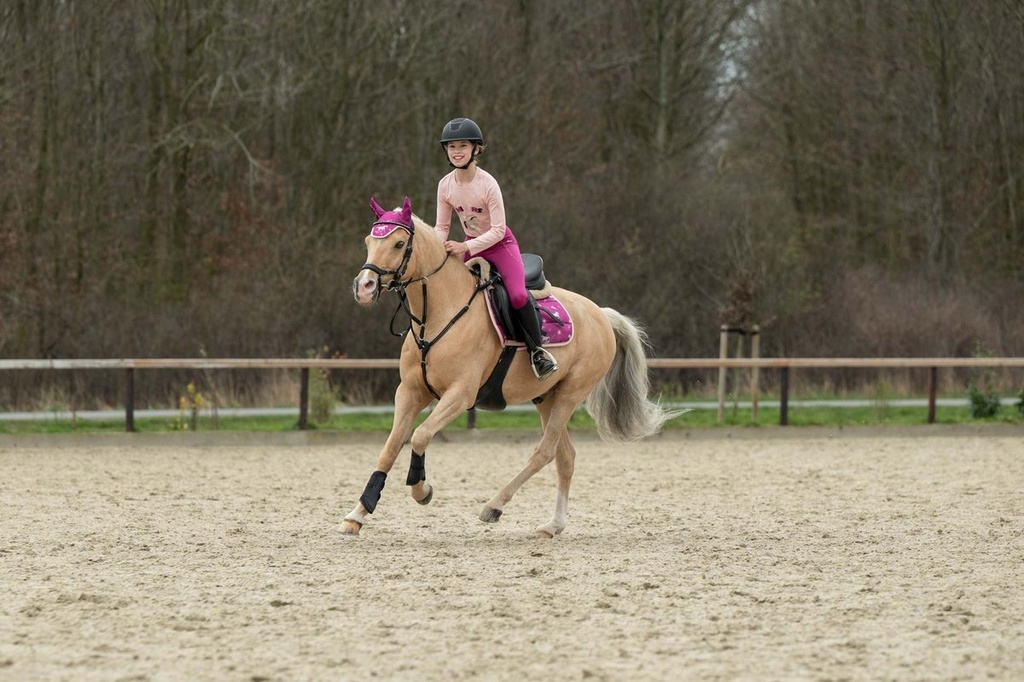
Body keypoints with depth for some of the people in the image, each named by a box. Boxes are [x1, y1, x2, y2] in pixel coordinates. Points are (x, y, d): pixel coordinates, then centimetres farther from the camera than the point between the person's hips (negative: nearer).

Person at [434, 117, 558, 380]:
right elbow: (441, 227, 1)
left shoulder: (488, 184, -23)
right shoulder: (445, 185, -7)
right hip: (470, 247, 6)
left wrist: (465, 247, -31)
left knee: (517, 294, -23)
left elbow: (497, 230, -22)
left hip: (501, 244, -6)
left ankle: (537, 351, -8)